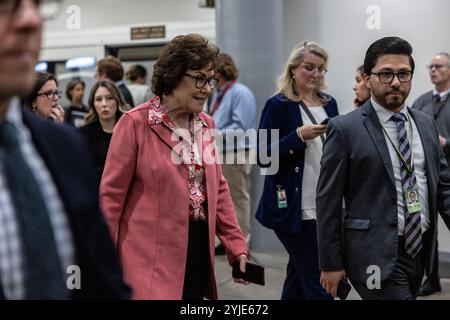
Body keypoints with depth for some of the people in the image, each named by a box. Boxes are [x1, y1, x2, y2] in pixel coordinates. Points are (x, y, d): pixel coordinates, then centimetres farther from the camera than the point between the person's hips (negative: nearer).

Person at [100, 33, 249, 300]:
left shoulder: (206, 124, 10)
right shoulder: (135, 123, -9)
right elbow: (111, 194, -8)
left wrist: (237, 245, 7)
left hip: (199, 251, 6)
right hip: (151, 259, -6)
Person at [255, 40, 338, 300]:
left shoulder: (329, 104, 12)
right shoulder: (279, 105, -6)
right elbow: (263, 157, -10)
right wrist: (299, 136, -21)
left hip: (325, 207, 6)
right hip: (294, 209, -6)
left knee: (299, 274, 14)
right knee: (317, 281, -6)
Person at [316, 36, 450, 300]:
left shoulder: (426, 125, 10)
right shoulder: (345, 129, -8)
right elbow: (328, 199, -7)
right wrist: (330, 263, -8)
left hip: (420, 250, 6)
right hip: (377, 256, -6)